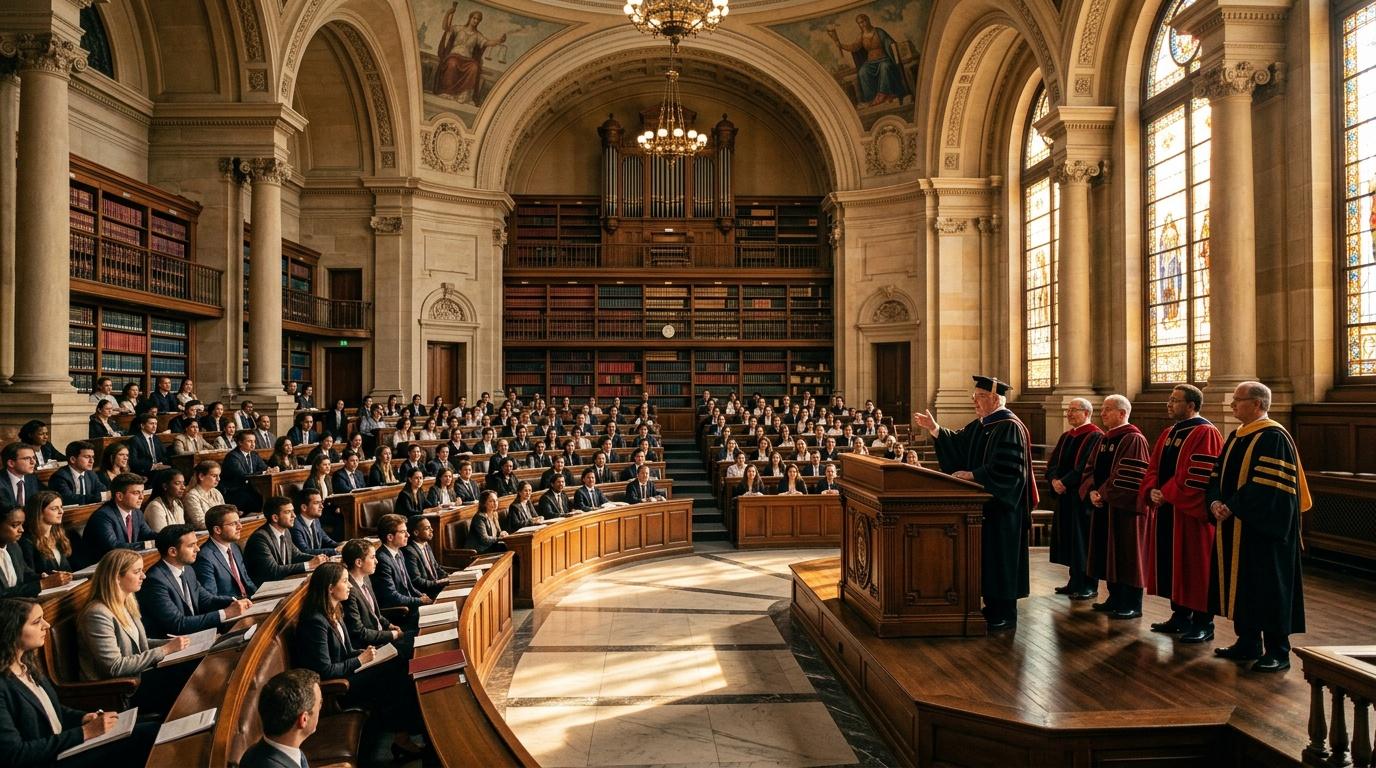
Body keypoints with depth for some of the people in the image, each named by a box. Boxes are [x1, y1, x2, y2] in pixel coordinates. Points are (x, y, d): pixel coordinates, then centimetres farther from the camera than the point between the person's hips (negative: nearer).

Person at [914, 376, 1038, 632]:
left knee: (999, 557, -1)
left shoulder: (1009, 427, -17)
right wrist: (935, 429, 0)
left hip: (1000, 506, -9)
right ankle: (992, 607, 25)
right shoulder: (979, 425, 11)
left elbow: (1006, 469, -24)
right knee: (985, 554, 14)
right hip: (983, 502, 9)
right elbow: (958, 443, 11)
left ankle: (1006, 614, 10)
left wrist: (972, 475, -22)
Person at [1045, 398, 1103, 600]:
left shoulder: (1096, 437, -11)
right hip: (1065, 496, 8)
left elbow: (1088, 468, -20)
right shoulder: (1065, 437, 14)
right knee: (1070, 539, 12)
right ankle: (1075, 582, 21)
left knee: (1083, 540, -1)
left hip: (1083, 498, -8)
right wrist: (1054, 480, -9)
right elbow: (1052, 463, 10)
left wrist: (1065, 482, -18)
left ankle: (1088, 586, 8)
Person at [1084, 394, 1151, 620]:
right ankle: (1115, 599, 25)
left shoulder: (1134, 439, -14)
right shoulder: (1104, 439, 13)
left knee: (1126, 556, -1)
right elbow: (1091, 469, 13)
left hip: (1123, 508, -8)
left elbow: (1130, 477, -20)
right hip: (1103, 507, 9)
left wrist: (1104, 494, -16)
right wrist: (1092, 491, -4)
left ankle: (1132, 605, 9)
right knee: (1109, 553, 14)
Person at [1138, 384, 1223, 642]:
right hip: (1165, 510, 8)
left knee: (1194, 568, 0)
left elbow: (1199, 476, -21)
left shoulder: (1205, 434, -13)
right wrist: (1153, 492, -5)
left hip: (1189, 514, -8)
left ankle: (1203, 623, 10)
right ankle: (1180, 616, 25)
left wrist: (1166, 495, -17)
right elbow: (1153, 468, 13)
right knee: (1171, 565, 13)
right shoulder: (1168, 433, 14)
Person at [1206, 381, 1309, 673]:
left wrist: (1232, 507, -19)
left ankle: (1278, 651, 11)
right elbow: (1218, 475, 12)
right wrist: (1215, 502, -6)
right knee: (1240, 585, 13)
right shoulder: (1235, 437, 13)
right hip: (1235, 529, 9)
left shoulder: (1274, 438, -14)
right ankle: (1248, 644, 24)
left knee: (1267, 588, 0)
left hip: (1263, 529, -8)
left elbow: (1266, 486, -22)